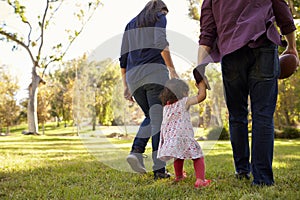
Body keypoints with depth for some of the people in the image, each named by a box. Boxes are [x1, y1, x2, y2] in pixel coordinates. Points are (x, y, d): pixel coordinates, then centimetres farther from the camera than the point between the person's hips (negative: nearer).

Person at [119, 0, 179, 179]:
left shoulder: (131, 24, 26)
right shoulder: (159, 17, 11)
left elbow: (123, 57, 18)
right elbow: (160, 42, -11)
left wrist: (126, 86, 18)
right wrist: (172, 69, -9)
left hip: (134, 75, 5)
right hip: (155, 71, -5)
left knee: (151, 117, 18)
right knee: (159, 119, -6)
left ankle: (136, 151, -4)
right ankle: (159, 169, -11)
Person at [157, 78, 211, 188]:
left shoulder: (166, 107, 14)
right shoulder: (184, 102, -3)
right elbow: (202, 96, -2)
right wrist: (202, 85, 13)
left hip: (169, 140, 6)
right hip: (183, 137, -6)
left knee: (179, 157, 33)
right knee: (198, 157, 4)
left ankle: (179, 175, 50)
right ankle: (200, 180, -12)